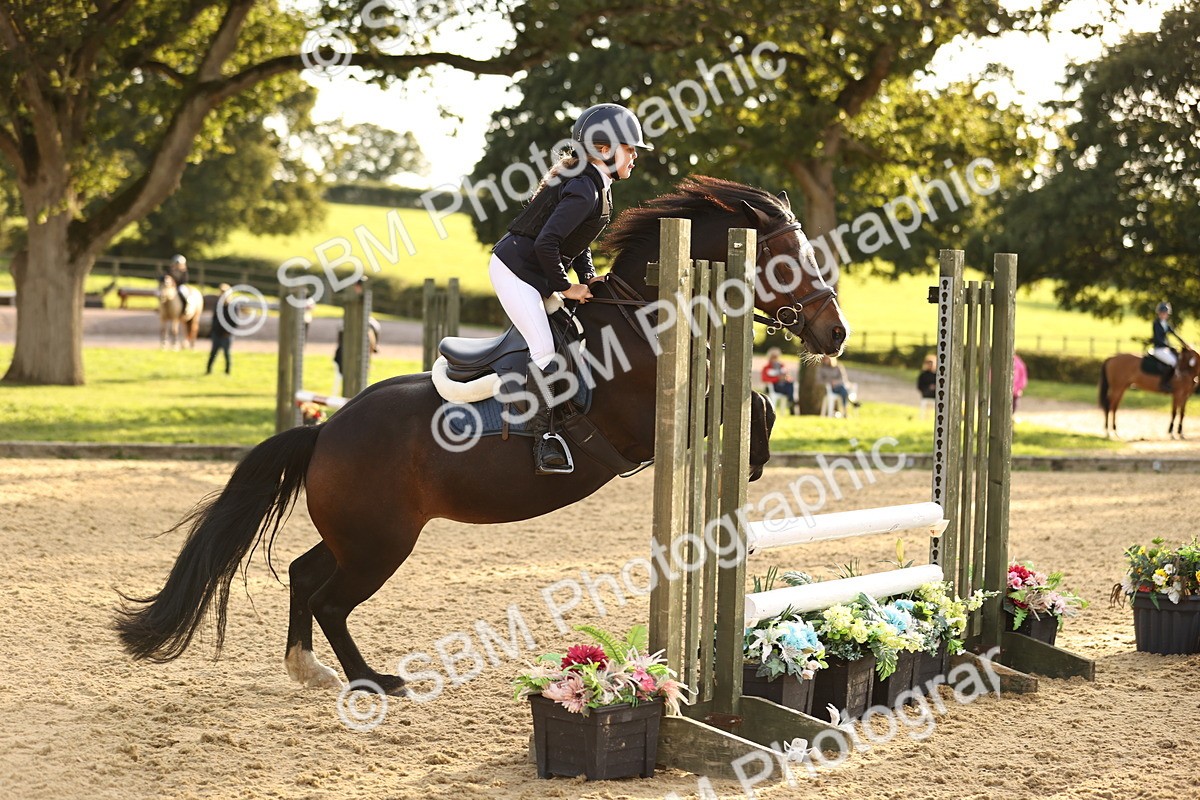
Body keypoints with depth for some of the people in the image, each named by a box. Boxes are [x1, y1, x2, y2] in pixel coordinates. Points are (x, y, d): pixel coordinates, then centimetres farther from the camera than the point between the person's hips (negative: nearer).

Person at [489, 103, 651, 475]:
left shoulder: (597, 186, 9)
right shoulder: (585, 189, -23)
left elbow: (578, 241, 20)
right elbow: (547, 242, -29)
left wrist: (588, 277, 7)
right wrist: (566, 287, -18)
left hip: (533, 273, 11)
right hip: (515, 270, -11)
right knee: (544, 349, -17)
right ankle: (544, 440, -15)